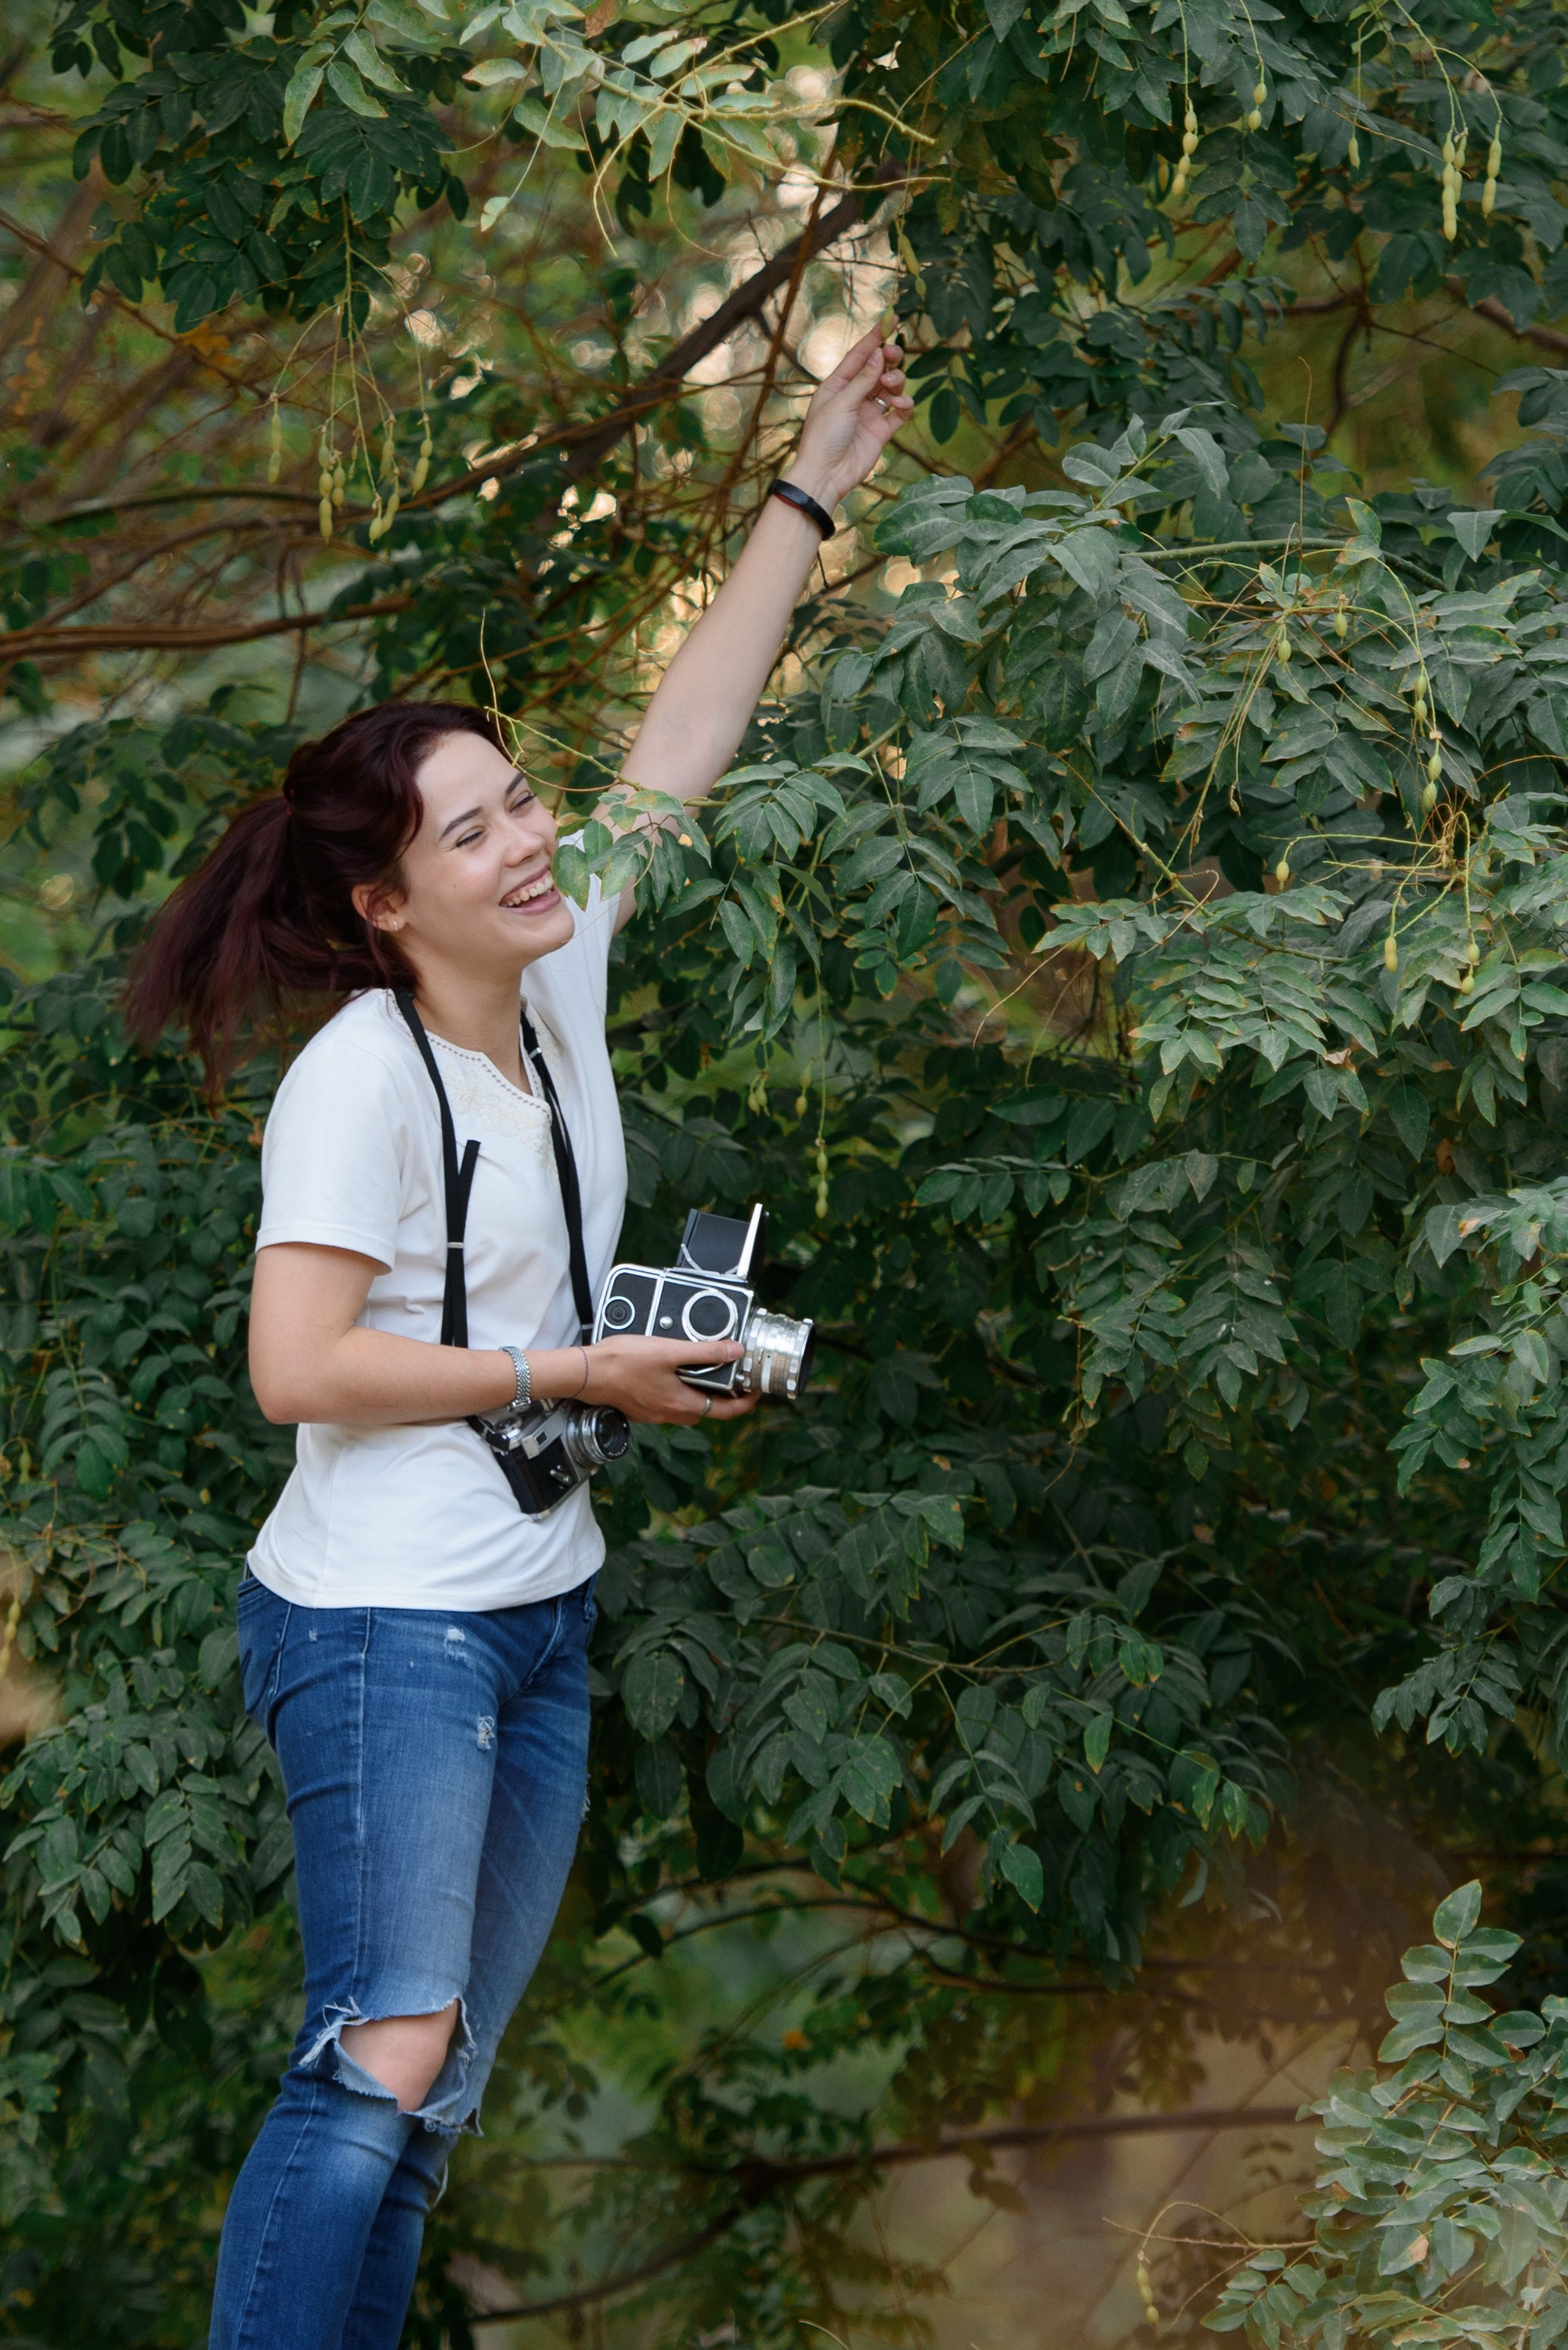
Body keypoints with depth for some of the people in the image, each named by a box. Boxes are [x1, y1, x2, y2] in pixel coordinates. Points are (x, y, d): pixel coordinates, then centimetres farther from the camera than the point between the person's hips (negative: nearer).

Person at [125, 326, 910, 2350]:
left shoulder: (558, 986, 6)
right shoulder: (359, 1077, -16)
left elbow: (685, 742, 15)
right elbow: (298, 1366, -20)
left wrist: (809, 498, 16)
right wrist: (569, 1375, -16)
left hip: (539, 1614, 8)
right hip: (382, 1623, -8)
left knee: (434, 2096, 8)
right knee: (385, 2065, -16)